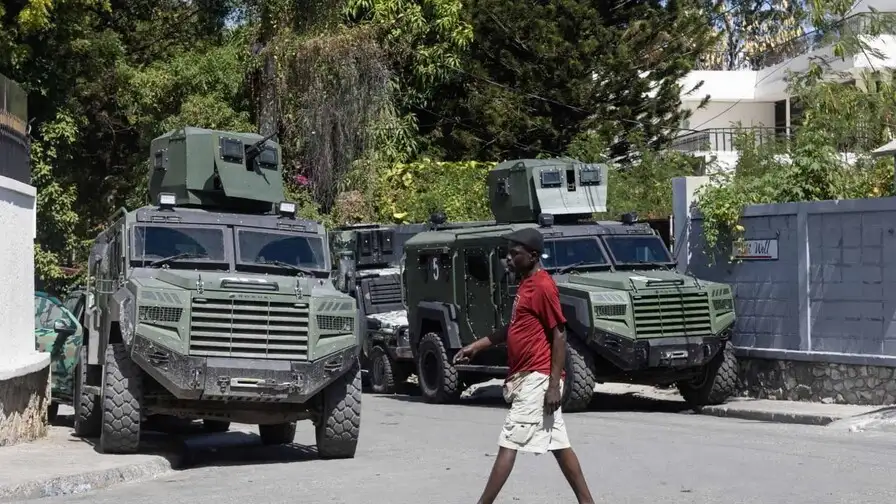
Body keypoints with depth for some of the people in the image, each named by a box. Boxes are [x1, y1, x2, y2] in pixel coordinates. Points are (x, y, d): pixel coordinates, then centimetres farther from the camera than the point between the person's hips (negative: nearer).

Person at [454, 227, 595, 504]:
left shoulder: (543, 286, -14)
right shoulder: (526, 284, 15)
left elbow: (559, 336, -16)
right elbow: (514, 328, 25)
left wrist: (554, 385, -19)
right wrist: (476, 346, 20)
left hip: (537, 378, -10)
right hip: (525, 378, 10)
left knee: (508, 444, -9)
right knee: (559, 445, 11)